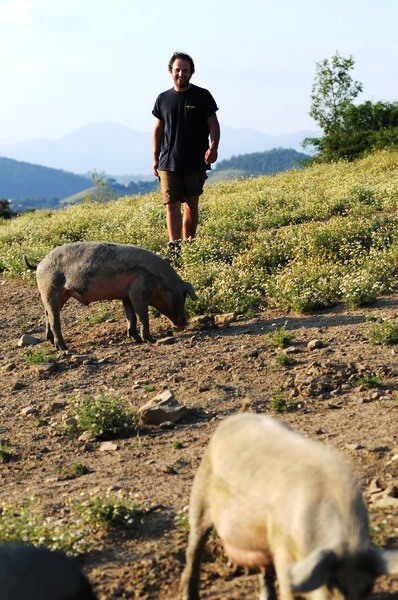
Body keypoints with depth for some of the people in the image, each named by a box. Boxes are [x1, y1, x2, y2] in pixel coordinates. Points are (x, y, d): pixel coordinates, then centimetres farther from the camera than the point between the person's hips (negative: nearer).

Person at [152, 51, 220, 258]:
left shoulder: (202, 96, 1)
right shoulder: (163, 99, 9)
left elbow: (213, 125, 1)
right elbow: (158, 129, 15)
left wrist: (213, 146, -17)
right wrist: (155, 158, 12)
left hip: (196, 162, -1)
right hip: (169, 162, 1)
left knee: (192, 205, 7)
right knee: (172, 205, -8)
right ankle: (174, 246, -14)